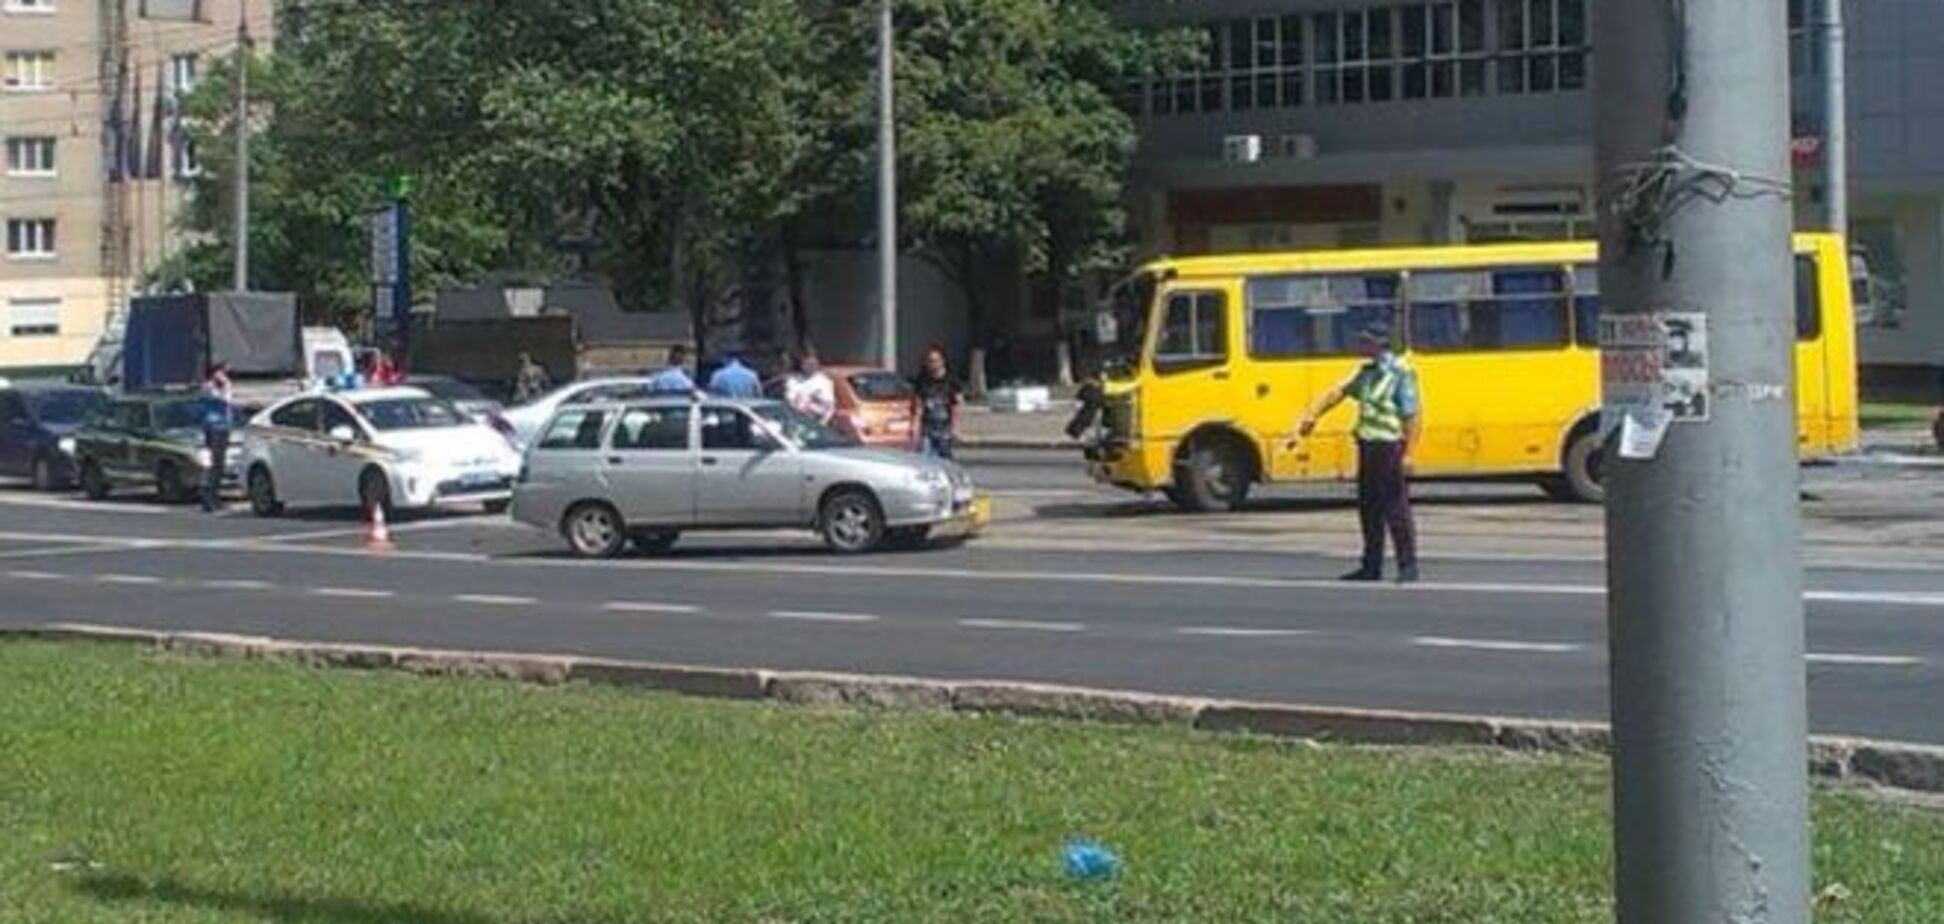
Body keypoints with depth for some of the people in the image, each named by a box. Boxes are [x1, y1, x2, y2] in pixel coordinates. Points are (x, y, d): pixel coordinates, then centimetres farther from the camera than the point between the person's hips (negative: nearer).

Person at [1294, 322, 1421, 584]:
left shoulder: (1401, 373, -12)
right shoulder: (1367, 371, 13)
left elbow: (1411, 416, -16)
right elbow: (1340, 392, 17)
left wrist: (1408, 454, -21)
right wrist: (1313, 415, 8)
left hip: (1389, 447, -9)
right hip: (1367, 445, 9)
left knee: (1396, 509, -6)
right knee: (1369, 508, 12)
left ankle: (1408, 566, -1)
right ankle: (1371, 567, 19)